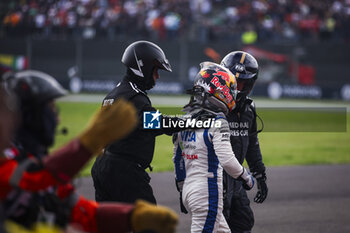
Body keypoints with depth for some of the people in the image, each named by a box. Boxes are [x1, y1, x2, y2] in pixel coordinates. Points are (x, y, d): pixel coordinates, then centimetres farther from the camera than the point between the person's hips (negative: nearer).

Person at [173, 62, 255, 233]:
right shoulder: (217, 122, -14)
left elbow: (177, 158, 17)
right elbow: (227, 160, -22)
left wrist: (181, 189, 26)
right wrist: (246, 178, -5)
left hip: (188, 189, 8)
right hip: (207, 192, -8)